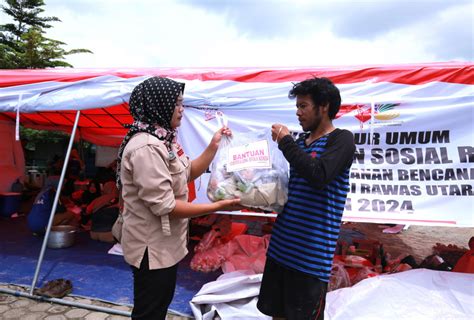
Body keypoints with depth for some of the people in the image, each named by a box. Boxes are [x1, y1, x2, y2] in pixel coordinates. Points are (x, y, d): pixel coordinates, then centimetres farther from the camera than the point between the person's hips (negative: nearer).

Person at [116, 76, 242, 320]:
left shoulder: (162, 139, 5)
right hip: (152, 247, -10)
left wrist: (214, 145, 1)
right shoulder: (146, 147, -27)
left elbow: (189, 173, 10)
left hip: (164, 242, 10)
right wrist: (217, 206, -25)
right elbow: (164, 206, -29)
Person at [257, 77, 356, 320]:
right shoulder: (301, 140, 11)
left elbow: (318, 176, -27)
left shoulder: (341, 139, -9)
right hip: (282, 244, 7)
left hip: (311, 252, -6)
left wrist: (286, 141, -16)